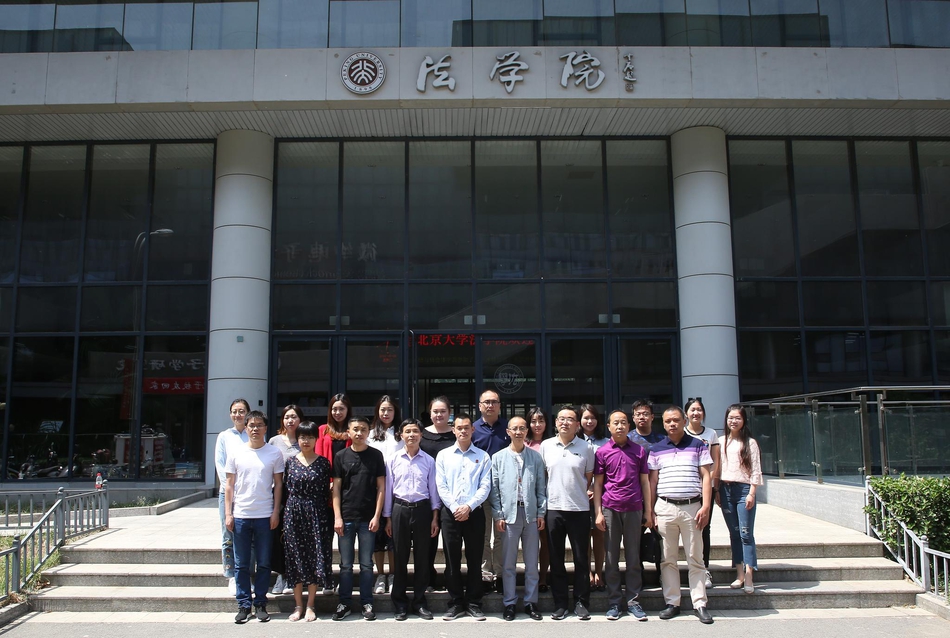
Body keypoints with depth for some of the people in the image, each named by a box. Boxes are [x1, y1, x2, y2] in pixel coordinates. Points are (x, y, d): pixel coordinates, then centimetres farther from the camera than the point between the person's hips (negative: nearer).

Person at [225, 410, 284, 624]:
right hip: (240, 516, 1)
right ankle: (243, 605, 16)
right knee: (241, 564, 6)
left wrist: (276, 512, -2)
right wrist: (228, 513, 1)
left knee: (264, 563, 6)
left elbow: (278, 484, 4)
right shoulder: (236, 452, 4)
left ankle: (260, 604, 17)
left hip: (265, 516, -1)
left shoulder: (274, 453, 1)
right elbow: (229, 485, 6)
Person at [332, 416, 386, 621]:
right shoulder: (341, 456, 4)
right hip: (346, 517, 1)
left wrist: (377, 516, -5)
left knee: (366, 564, 6)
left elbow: (381, 487, 2)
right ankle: (345, 602, 18)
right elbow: (336, 488, 3)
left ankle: (367, 603, 16)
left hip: (368, 518, -1)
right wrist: (337, 517, -4)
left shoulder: (376, 455, 2)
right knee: (345, 564, 7)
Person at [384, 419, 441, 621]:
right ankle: (400, 603, 18)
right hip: (400, 509, 0)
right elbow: (388, 489, 4)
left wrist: (435, 517, 1)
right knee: (400, 558, 6)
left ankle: (419, 602, 19)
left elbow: (433, 489, 5)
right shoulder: (393, 460, 2)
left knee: (422, 557, 6)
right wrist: (387, 517, 3)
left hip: (422, 509, 0)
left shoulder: (429, 461, 3)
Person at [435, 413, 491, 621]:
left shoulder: (483, 456, 5)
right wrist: (455, 508, -11)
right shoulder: (443, 455, 7)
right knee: (452, 560, 5)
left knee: (474, 560, 5)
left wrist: (468, 506, -14)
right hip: (450, 512, 1)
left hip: (474, 512, 0)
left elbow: (485, 486, -3)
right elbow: (441, 486, 0)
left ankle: (474, 604, 15)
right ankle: (455, 603, 15)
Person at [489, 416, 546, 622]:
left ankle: (531, 601, 18)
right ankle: (510, 603, 15)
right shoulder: (498, 458, 3)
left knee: (532, 562, 8)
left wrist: (541, 513, 2)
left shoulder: (535, 457, 6)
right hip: (509, 514, -1)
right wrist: (497, 515, -3)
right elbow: (494, 489, 2)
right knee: (508, 562, 5)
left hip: (531, 514, 1)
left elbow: (541, 487, 7)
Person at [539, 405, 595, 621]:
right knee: (556, 559, 8)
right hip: (553, 508, 2)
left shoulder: (586, 448, 0)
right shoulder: (546, 446, 4)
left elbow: (589, 479, 9)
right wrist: (541, 508, 7)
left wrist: (579, 495, 4)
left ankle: (581, 602, 16)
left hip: (579, 509, -1)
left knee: (581, 559, 5)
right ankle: (560, 604, 17)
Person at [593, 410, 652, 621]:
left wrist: (649, 511, 5)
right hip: (610, 509, -1)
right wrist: (598, 512, -3)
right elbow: (597, 483, 4)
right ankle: (614, 602, 12)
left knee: (633, 557, 6)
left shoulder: (639, 451, 6)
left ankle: (633, 600, 14)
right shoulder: (602, 452, 3)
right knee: (611, 558, 5)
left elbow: (644, 481, 9)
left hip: (634, 509, 1)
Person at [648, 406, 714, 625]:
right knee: (668, 560, 6)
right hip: (665, 508, 2)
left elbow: (706, 476, 1)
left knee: (695, 559, 4)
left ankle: (700, 604, 10)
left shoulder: (698, 445, 4)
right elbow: (652, 481, 9)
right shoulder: (657, 450, 8)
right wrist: (650, 511, 4)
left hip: (692, 507, -2)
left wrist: (705, 506, -7)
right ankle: (672, 603, 15)